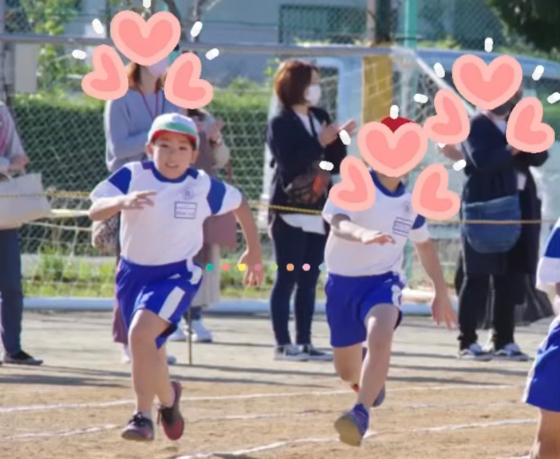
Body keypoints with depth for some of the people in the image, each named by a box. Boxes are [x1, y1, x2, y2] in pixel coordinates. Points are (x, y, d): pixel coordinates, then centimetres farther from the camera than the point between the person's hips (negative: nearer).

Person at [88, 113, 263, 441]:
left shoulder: (202, 186, -11)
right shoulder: (133, 175, -13)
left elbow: (240, 204, 7)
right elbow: (95, 210, -24)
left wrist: (254, 251, 14)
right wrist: (122, 201, -45)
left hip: (178, 274, -3)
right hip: (133, 273, 3)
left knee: (142, 332, -27)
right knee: (151, 349, 17)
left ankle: (143, 415, -18)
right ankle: (168, 397, 50)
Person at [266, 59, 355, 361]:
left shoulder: (321, 119, 13)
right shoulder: (280, 123, -7)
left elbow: (337, 165, 13)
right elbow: (289, 163, -19)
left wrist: (340, 140, -4)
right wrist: (320, 143, -19)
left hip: (318, 214, 7)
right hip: (289, 213, -7)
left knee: (309, 280, 7)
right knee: (287, 278, -5)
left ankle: (304, 342, 10)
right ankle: (283, 344, -4)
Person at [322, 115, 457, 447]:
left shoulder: (410, 201, 1)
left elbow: (424, 244, 19)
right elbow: (338, 222, -34)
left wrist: (441, 292, 20)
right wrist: (363, 234, -57)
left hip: (384, 282, 1)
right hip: (343, 282, -1)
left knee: (380, 336, -33)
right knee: (348, 371, 12)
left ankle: (362, 414, -35)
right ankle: (371, 382, 50)